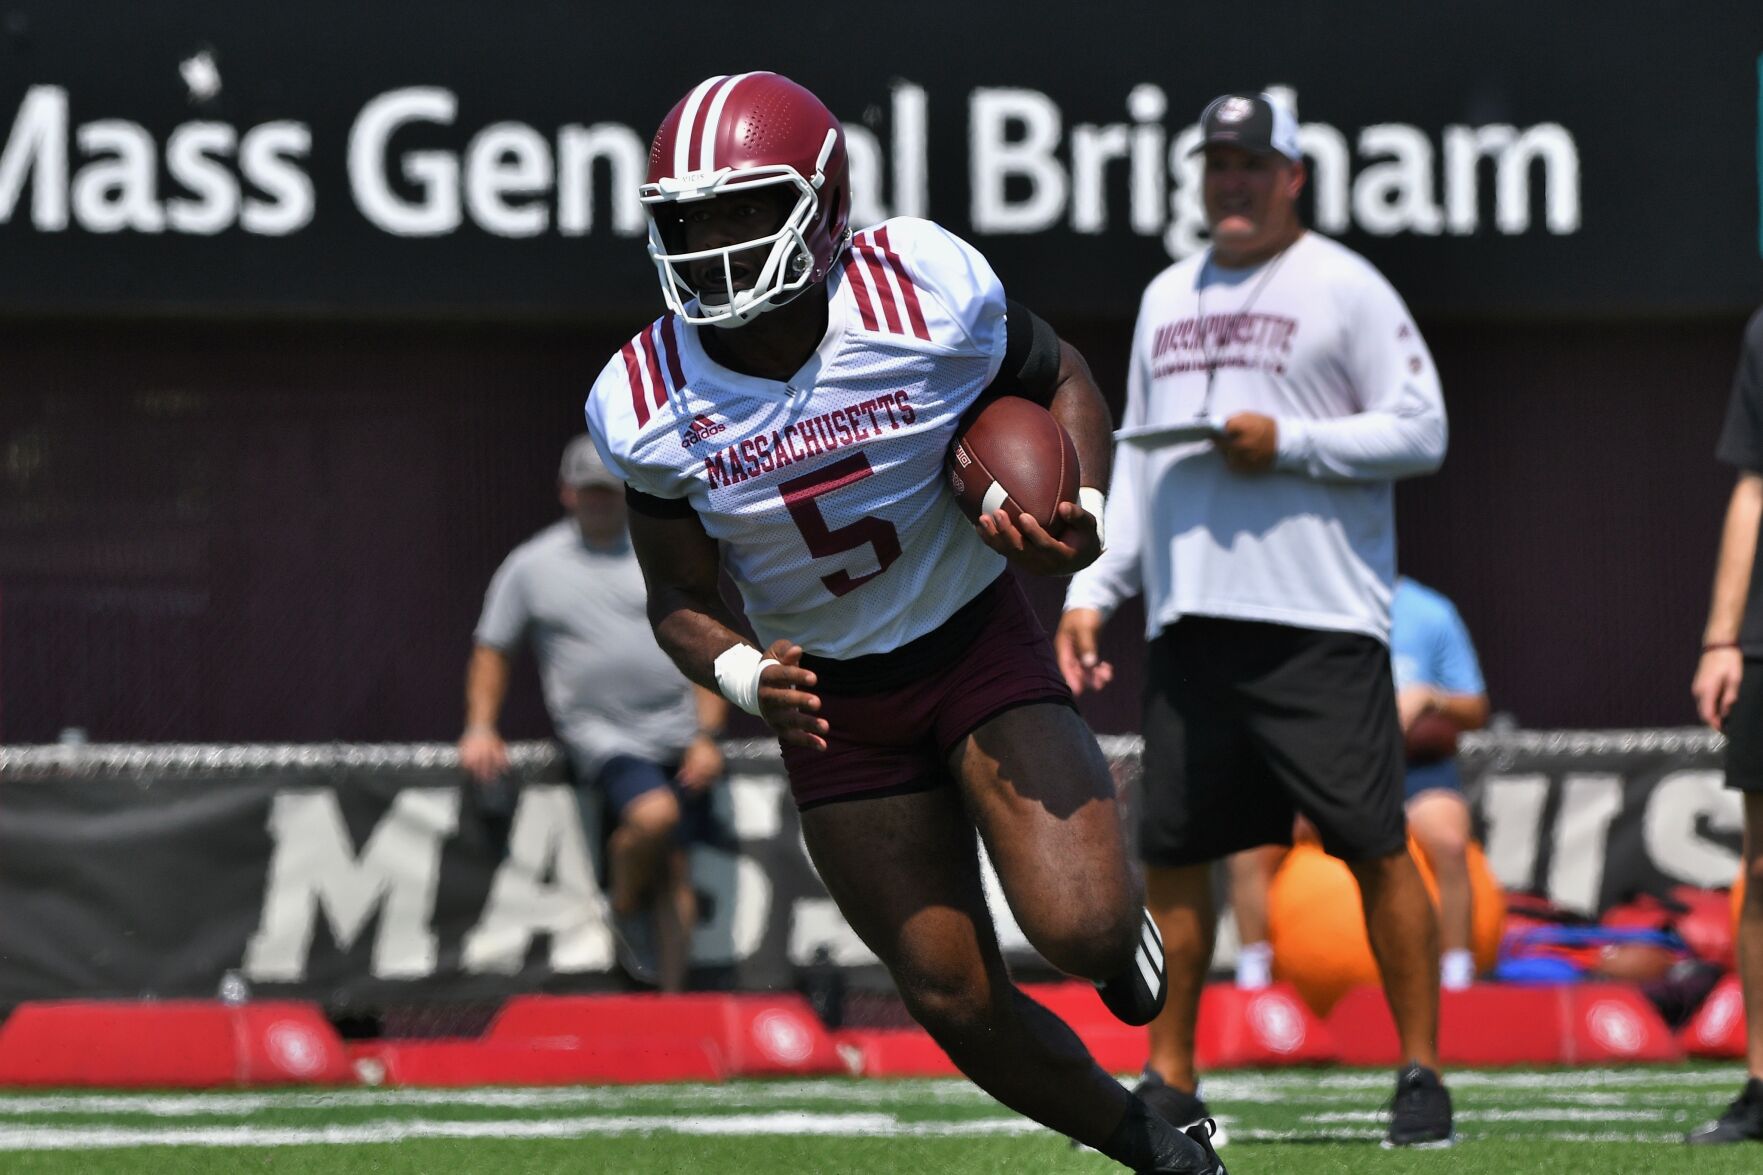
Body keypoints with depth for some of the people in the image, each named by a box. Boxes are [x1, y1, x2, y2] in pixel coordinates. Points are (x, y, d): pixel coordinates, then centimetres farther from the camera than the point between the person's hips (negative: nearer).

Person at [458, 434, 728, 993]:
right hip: (599, 733, -3)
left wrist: (708, 736, -1)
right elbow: (492, 651, 16)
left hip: (678, 735, 3)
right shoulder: (530, 565, 7)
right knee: (654, 815, -30)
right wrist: (480, 728, 4)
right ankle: (624, 905, -2)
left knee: (674, 865, -4)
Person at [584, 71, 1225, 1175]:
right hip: (836, 704, 2)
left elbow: (1058, 379, 1)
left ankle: (1119, 927, 17)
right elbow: (682, 599, -1)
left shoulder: (929, 290, -20)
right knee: (959, 1003, 3)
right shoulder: (650, 405, -14)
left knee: (1079, 928, -22)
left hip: (982, 649, -2)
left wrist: (1083, 517, -17)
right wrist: (745, 676, -23)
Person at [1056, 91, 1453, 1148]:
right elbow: (1136, 459, 23)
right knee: (1172, 851, 5)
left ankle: (1422, 1073, -1)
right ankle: (1170, 1081, 13)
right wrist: (1093, 590, 14)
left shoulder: (1344, 288, -1)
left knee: (1375, 848, -7)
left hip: (1319, 624, -6)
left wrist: (1289, 443, -15)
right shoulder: (1169, 298, 19)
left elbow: (1422, 430, -6)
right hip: (1190, 624, 6)